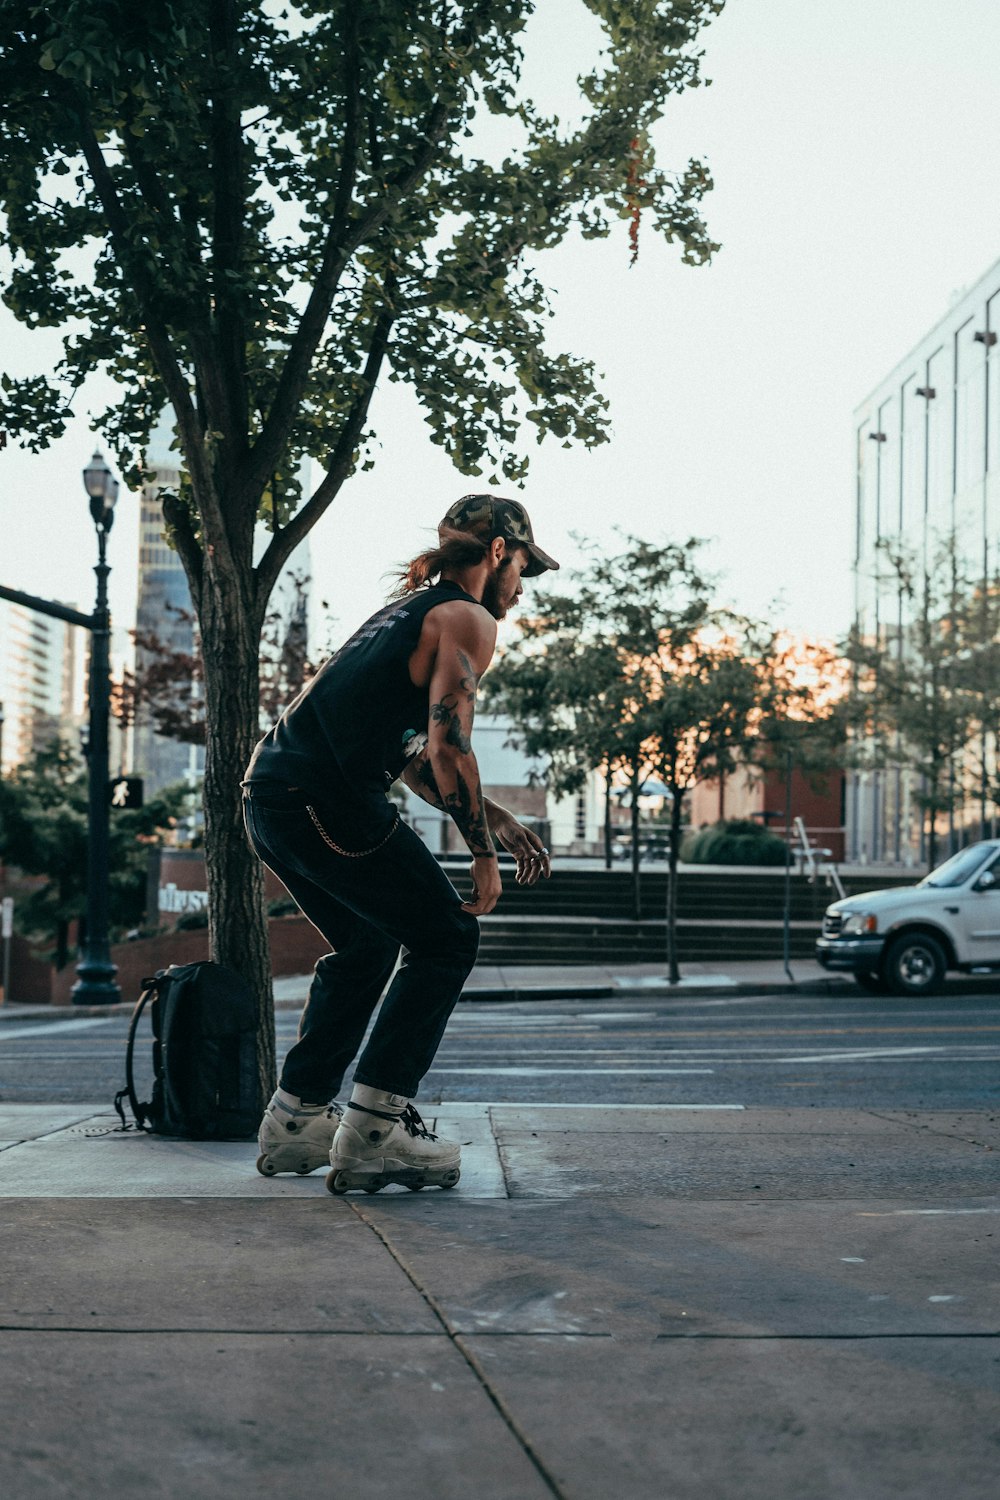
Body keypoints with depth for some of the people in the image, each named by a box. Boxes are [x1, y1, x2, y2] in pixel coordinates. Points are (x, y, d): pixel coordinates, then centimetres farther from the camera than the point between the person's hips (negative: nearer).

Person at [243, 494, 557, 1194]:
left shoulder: (408, 608, 27)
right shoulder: (468, 619, -1)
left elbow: (413, 757, 30)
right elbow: (448, 749, -13)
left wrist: (501, 821, 26)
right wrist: (485, 855, -4)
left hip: (269, 794, 9)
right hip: (324, 802, -9)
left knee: (369, 947, 25)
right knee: (447, 938, 3)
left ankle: (294, 1121, 27)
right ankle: (373, 1129, -2)